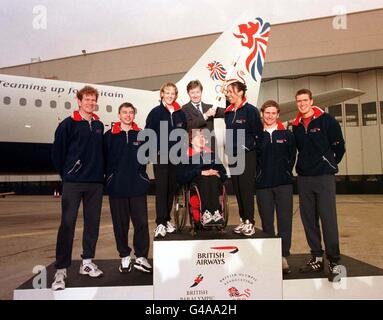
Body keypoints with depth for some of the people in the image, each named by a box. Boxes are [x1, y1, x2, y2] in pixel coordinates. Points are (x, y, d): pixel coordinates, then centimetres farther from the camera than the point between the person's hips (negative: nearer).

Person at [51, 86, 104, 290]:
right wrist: (66, 173, 2)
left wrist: (99, 172, 8)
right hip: (73, 182, -4)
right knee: (67, 224, -4)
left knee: (92, 223, 9)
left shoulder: (99, 125, 12)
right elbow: (57, 151, -1)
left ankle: (87, 262, 23)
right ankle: (61, 270, 4)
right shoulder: (68, 124, -2)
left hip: (96, 182, 5)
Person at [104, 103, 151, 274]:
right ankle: (125, 257, 21)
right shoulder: (109, 135, 5)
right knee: (120, 224, 7)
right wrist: (111, 176, 2)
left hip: (138, 186, 1)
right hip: (117, 187, 0)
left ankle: (141, 257, 12)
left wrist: (139, 172, 7)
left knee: (141, 222, 0)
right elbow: (104, 159, 6)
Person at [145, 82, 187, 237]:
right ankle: (160, 223, -1)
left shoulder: (180, 113, 10)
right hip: (160, 156, -4)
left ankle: (167, 219, 21)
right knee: (161, 188, -6)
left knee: (171, 188, 9)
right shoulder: (155, 112, -1)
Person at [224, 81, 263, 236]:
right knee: (237, 189, 9)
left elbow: (258, 132, -10)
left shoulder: (250, 110, -8)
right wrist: (230, 149, 14)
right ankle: (243, 220, 19)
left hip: (247, 155, -7)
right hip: (233, 155, 7)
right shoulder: (228, 112, 12)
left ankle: (250, 222, 4)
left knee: (246, 189, -5)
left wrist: (249, 146, -5)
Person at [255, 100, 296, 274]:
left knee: (285, 220, -2)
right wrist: (260, 175, 1)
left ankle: (283, 256, 7)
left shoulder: (287, 135, 7)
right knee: (267, 221, 7)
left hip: (283, 184, 0)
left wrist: (285, 173, 3)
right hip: (263, 185, 0)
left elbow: (292, 157, 9)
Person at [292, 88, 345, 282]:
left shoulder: (326, 120, -3)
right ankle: (317, 258, 21)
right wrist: (304, 166, 13)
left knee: (328, 219, -5)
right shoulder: (296, 126, 11)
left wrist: (328, 165, 6)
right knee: (308, 219, 8)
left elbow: (339, 147, -1)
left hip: (324, 177, -5)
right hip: (303, 178, 5)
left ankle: (334, 262, 6)